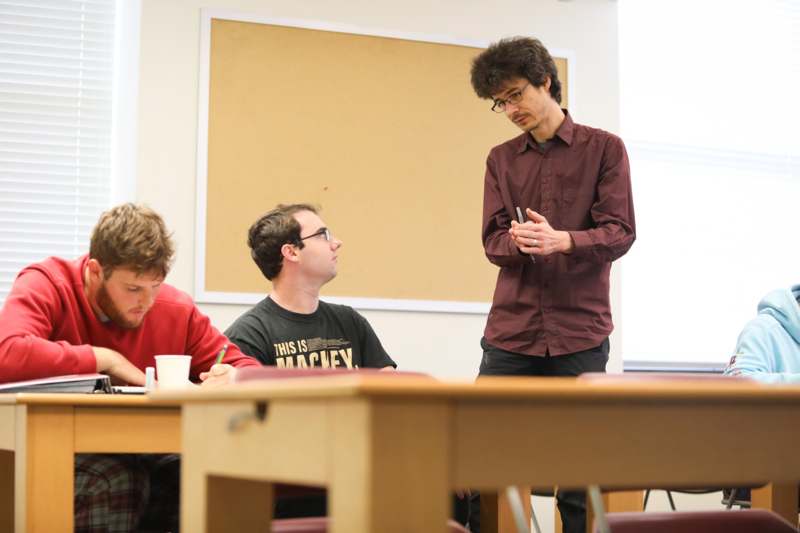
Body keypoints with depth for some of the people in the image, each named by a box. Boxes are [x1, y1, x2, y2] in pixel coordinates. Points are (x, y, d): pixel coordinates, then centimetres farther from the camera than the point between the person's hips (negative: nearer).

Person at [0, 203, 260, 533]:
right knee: (111, 480, -38)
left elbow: (248, 368, 12)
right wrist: (105, 359, -19)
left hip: (147, 462, 4)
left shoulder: (177, 309, 4)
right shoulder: (45, 286, -8)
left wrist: (235, 377, -15)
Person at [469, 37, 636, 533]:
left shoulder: (604, 148, 3)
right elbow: (493, 241, 7)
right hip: (511, 329, 3)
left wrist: (560, 240, -22)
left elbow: (620, 234, -5)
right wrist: (518, 240, -17)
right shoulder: (501, 159, 13)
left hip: (579, 331, -3)